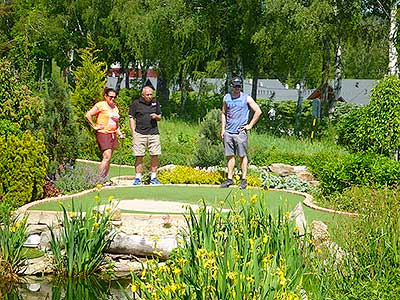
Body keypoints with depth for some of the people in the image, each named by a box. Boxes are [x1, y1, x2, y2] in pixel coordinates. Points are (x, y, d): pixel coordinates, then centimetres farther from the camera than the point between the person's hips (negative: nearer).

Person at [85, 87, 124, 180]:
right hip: (103, 134, -8)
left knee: (108, 159, 5)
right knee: (107, 157, -16)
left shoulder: (115, 108, 17)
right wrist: (95, 126, -10)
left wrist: (119, 133, 13)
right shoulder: (100, 105, -5)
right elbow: (88, 115, -11)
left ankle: (104, 179, 8)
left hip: (113, 134, 8)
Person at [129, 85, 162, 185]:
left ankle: (153, 178, 10)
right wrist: (134, 132, -3)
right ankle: (138, 178, 5)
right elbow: (131, 118, 5)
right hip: (140, 134, -2)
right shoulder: (136, 103, 2)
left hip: (153, 133, 3)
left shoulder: (155, 103, 11)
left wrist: (156, 116, -4)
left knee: (155, 156, 0)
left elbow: (159, 117, 20)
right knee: (139, 156, -2)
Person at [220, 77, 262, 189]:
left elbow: (258, 111, 1)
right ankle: (230, 178, 12)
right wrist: (223, 128, 10)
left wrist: (250, 125, -2)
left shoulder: (246, 98, 0)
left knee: (243, 156, -1)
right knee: (230, 156, 6)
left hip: (240, 132, -3)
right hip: (228, 132, 3)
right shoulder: (226, 98, 10)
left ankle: (244, 180, 4)